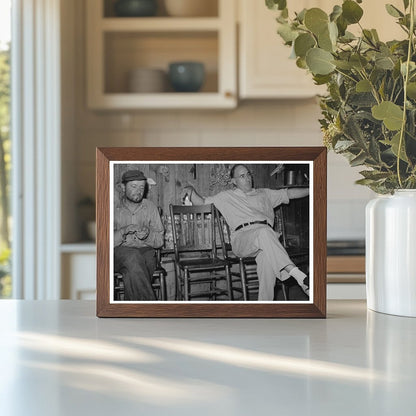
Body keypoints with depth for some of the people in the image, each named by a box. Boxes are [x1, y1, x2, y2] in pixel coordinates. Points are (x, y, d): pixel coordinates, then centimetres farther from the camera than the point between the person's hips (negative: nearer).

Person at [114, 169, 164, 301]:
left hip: (145, 251, 1)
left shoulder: (151, 207, 10)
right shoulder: (115, 209, 4)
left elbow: (160, 241, 8)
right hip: (120, 252, -1)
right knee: (133, 257, -37)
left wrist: (148, 234, -14)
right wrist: (124, 231, -20)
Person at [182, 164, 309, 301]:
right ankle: (298, 276, -51)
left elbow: (290, 193, 34)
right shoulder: (226, 196, 28)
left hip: (266, 231, 2)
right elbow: (201, 202, 26)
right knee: (264, 233, -39)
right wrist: (191, 191, 6)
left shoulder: (264, 194, 33)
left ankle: (265, 301, -38)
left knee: (267, 256, -37)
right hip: (242, 236, -2)